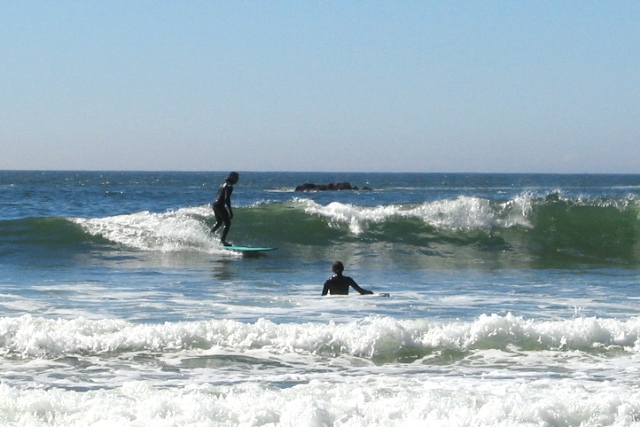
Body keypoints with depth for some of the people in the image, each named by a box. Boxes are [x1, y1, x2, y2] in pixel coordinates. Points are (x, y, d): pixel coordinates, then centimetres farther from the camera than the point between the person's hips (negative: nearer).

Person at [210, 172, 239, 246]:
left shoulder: (224, 184, 14)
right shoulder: (229, 186, -14)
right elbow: (227, 199, -23)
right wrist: (230, 211, -23)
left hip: (215, 204, 9)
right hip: (220, 206, -9)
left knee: (219, 222, 26)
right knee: (227, 223, -3)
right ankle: (223, 240, -5)